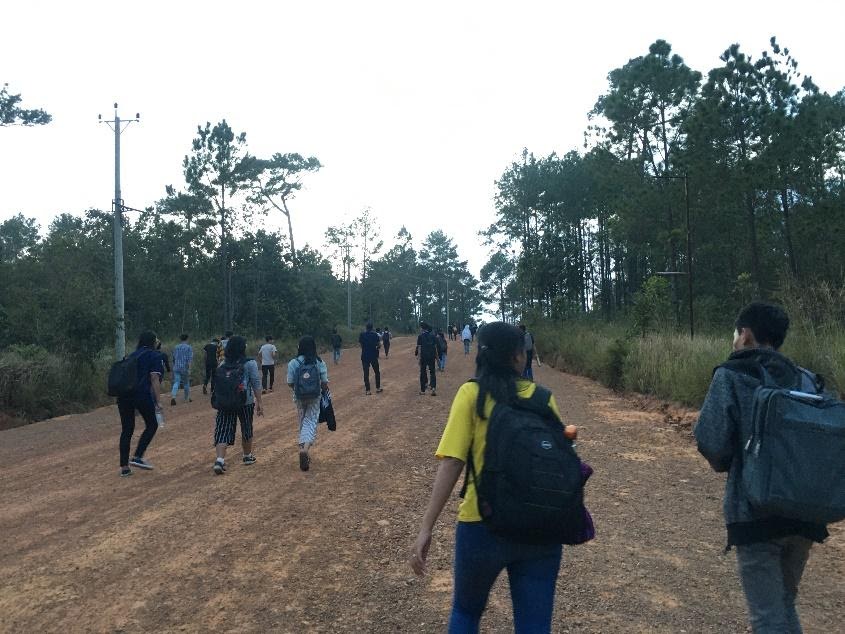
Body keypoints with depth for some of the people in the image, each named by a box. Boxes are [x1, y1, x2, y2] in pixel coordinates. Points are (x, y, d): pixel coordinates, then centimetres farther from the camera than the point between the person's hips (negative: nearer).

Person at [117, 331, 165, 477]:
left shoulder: (133, 354, 23)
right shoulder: (155, 355, 3)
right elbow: (154, 379, -6)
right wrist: (157, 401, -6)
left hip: (123, 394, 6)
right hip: (142, 394, -6)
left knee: (126, 430, 10)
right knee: (152, 425, 11)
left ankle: (124, 467, 12)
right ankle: (137, 457, 2)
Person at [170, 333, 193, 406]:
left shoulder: (176, 347, 10)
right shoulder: (189, 347, -4)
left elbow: (174, 358, 19)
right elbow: (190, 359, -13)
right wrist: (189, 369, -15)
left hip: (176, 368, 3)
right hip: (185, 368, -3)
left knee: (176, 383, -2)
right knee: (186, 383, 12)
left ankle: (173, 397, -24)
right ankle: (187, 399, 23)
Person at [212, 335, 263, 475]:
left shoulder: (223, 364, 6)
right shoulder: (250, 363, -6)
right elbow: (256, 384, -7)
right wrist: (259, 403, -3)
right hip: (246, 401, -2)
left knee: (223, 431, 0)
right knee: (246, 429, 16)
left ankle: (219, 460, -17)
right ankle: (247, 456, 31)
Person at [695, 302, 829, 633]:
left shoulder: (731, 376, -7)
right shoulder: (806, 379, 8)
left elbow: (710, 440, -15)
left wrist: (726, 464, 7)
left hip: (756, 513, -6)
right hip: (805, 511, 6)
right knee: (785, 605, 23)